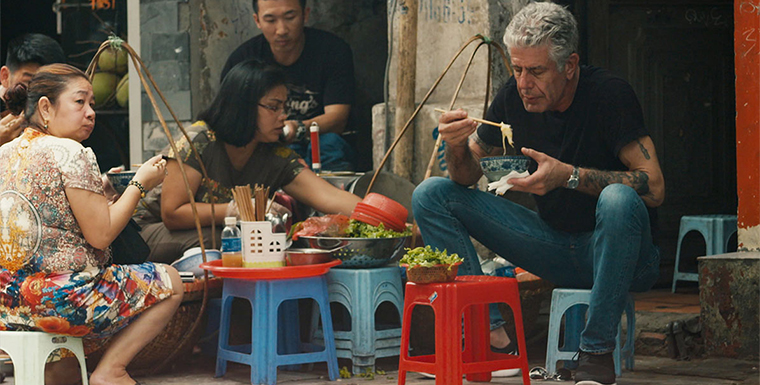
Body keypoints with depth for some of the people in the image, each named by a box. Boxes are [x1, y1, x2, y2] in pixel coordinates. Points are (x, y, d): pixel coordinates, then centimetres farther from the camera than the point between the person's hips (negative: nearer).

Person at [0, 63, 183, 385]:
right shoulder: (70, 153, -11)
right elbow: (100, 235, -12)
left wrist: (102, 195, 21)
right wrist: (140, 183, -1)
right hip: (52, 298, -8)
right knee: (169, 283, 2)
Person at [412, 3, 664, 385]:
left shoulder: (609, 93, -18)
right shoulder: (513, 97, -4)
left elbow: (653, 187, -24)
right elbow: (468, 177, 5)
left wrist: (568, 175, -32)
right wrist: (457, 146, -18)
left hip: (617, 250, -5)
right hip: (555, 246, 5)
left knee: (618, 199, -40)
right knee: (430, 195, -5)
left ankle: (597, 352, -27)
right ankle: (488, 329, -16)